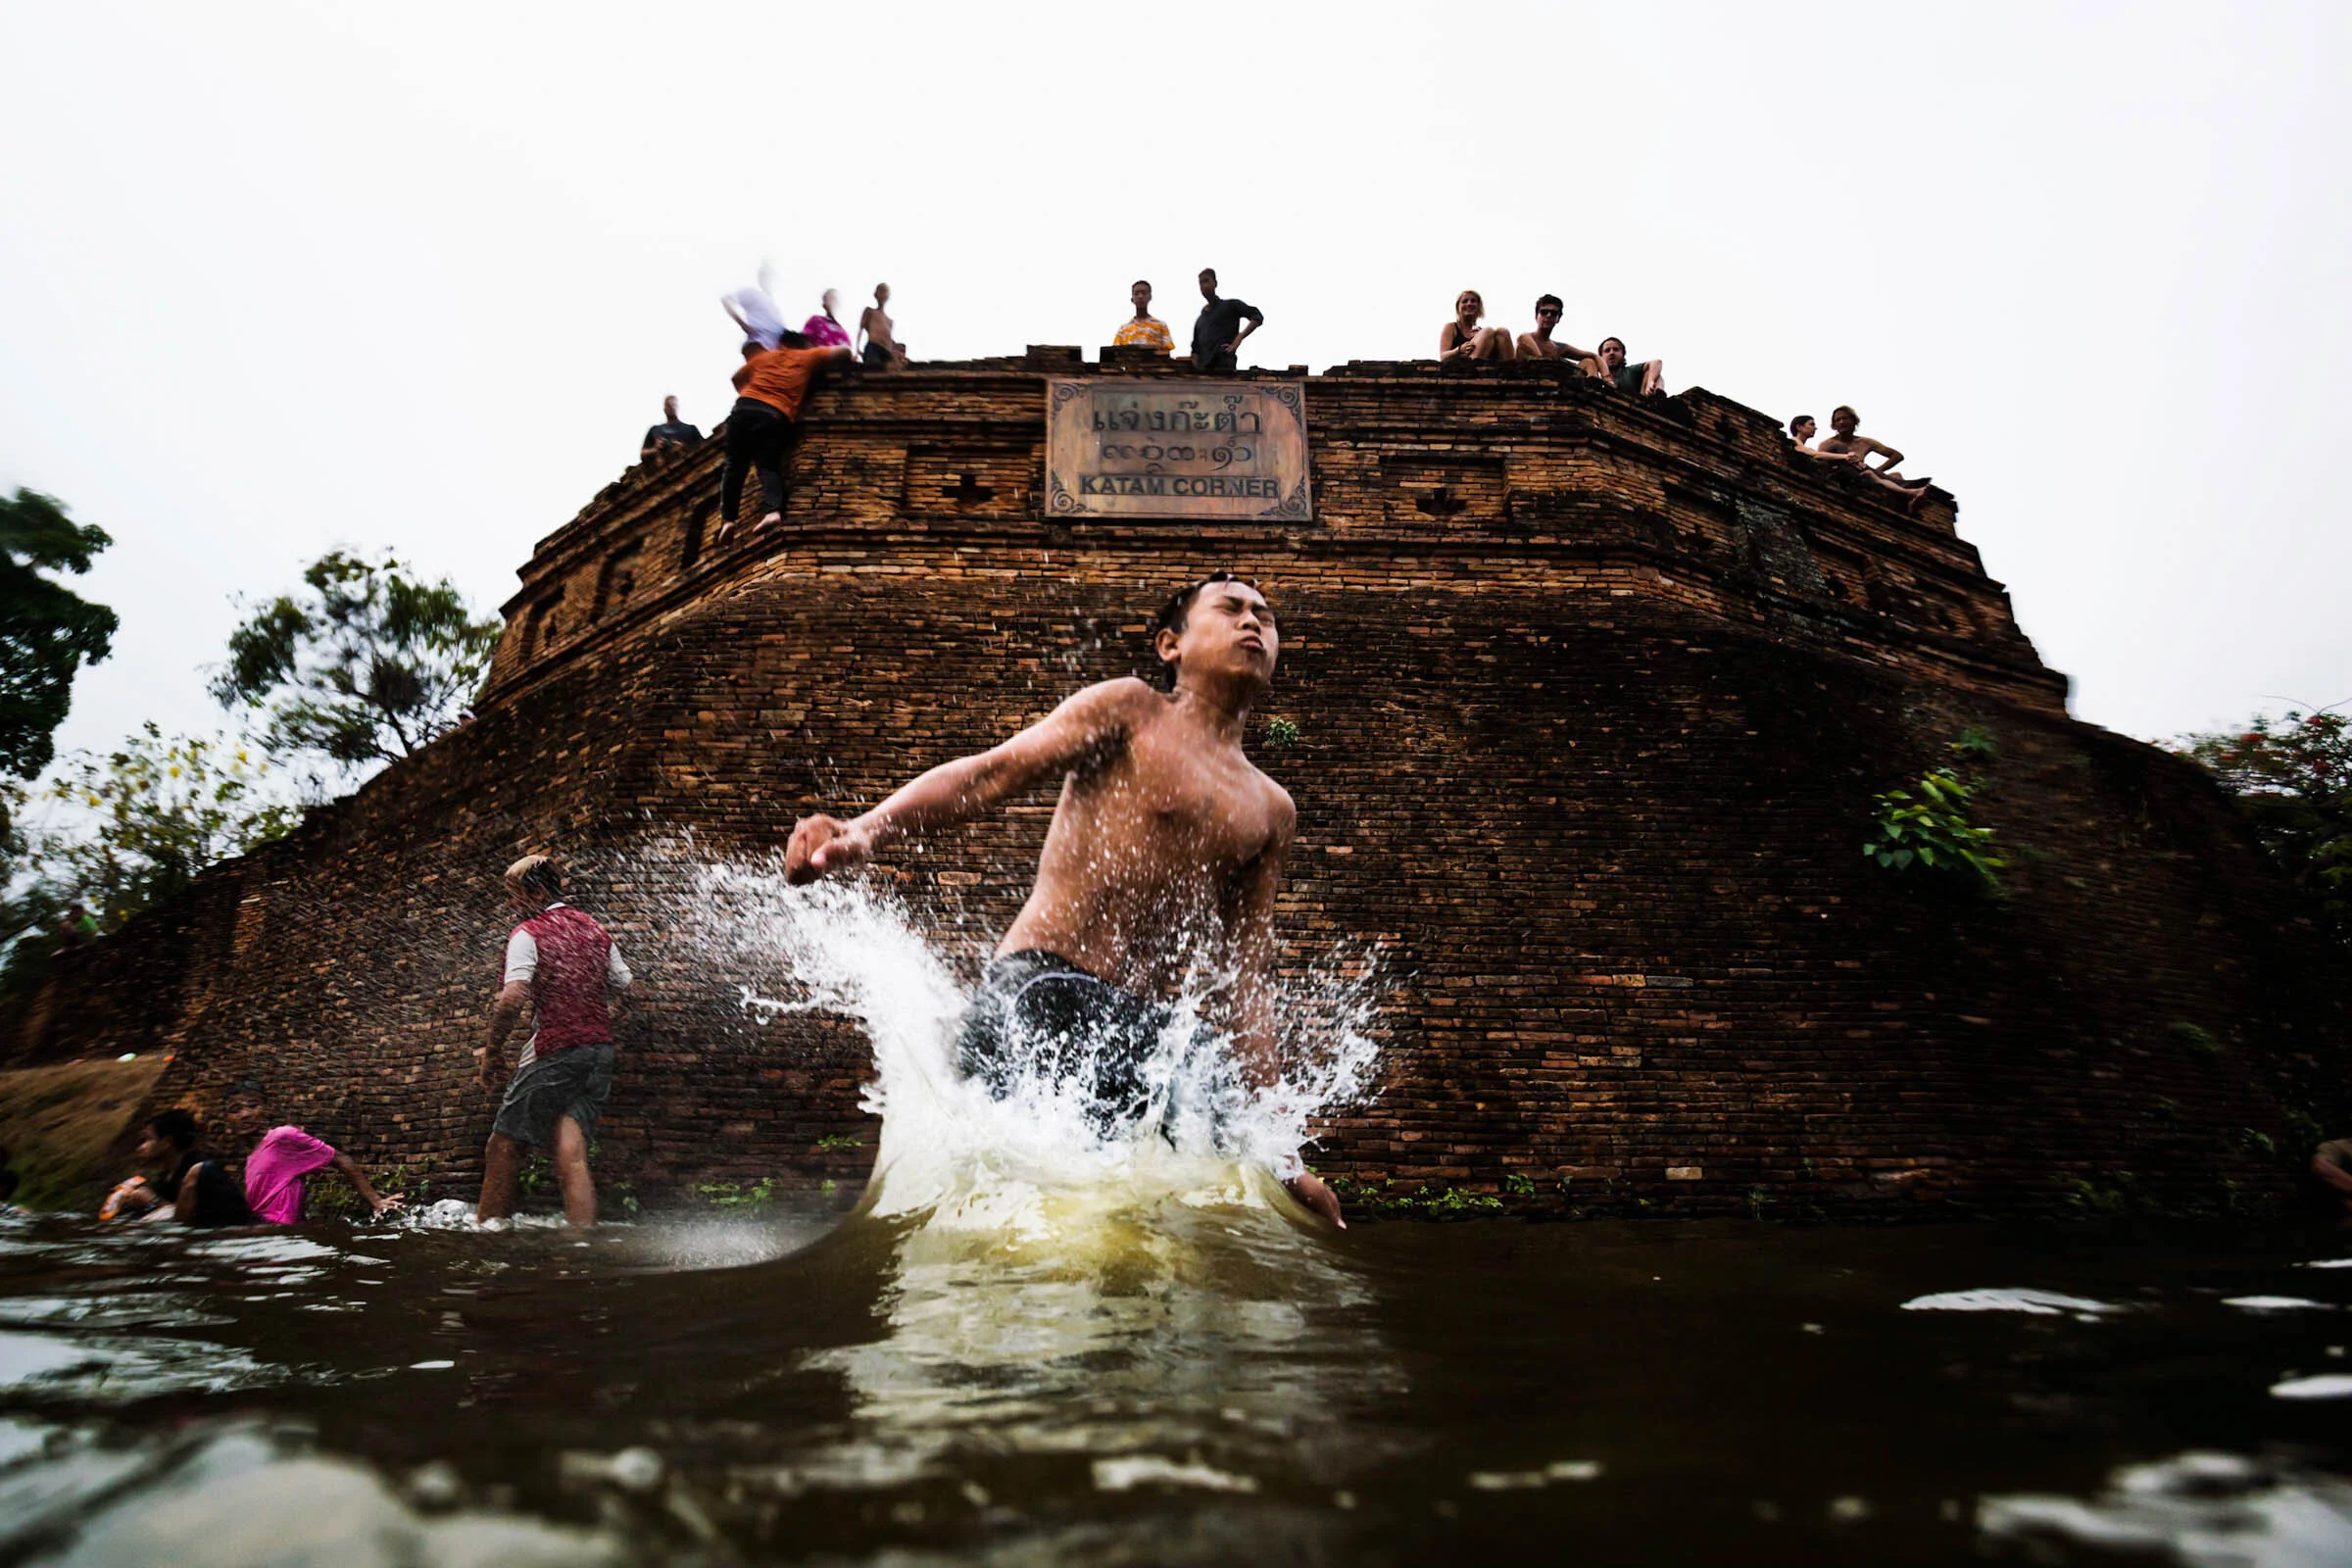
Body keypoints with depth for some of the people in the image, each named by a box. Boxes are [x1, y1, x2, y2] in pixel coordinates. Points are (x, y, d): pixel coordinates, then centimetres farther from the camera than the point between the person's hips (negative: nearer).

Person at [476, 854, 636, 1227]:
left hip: (553, 1052, -6)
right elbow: (628, 986, 18)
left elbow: (512, 998, -19)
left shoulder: (527, 934, -6)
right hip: (600, 1050, 6)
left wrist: (492, 1050, -8)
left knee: (503, 1147, 9)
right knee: (572, 1157, -1)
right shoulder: (594, 928, 13)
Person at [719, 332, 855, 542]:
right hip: (776, 416, -2)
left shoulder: (765, 356, 27)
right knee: (769, 467, -4)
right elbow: (844, 350, 24)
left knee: (735, 466, 6)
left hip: (744, 408, 2)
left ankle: (727, 518, -4)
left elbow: (737, 378, 37)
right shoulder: (807, 357, 20)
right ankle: (773, 510, -30)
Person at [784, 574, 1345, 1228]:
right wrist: (864, 832, -26)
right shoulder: (1128, 711, 7)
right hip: (1039, 989, -5)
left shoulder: (1270, 809, 21)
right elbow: (991, 774, -6)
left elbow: (1250, 977, 20)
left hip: (1144, 1029, 6)